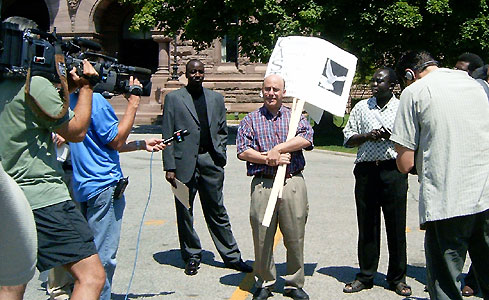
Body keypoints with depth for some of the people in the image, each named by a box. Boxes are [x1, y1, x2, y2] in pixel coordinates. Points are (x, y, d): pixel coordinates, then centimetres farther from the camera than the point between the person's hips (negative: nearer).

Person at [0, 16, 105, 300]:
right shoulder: (36, 84, -11)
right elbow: (76, 131, -4)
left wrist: (67, 87, 19)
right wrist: (86, 87, 6)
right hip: (43, 197, -9)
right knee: (91, 277, -9)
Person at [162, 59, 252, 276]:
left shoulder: (216, 99, 13)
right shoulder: (173, 99, 4)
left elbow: (222, 131, 18)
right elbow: (167, 135, 0)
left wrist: (220, 155, 3)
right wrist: (169, 167, -6)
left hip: (211, 161, 2)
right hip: (185, 162, -2)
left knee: (217, 211, 8)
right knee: (184, 213, 6)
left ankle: (231, 257, 16)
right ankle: (192, 257, 20)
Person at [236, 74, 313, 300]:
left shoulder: (295, 116, 12)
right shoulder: (251, 120, 10)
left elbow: (307, 138, -7)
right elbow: (242, 152, -1)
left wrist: (278, 148, -14)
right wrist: (269, 159, -11)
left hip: (293, 183, 1)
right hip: (263, 184, 0)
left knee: (295, 238, 5)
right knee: (262, 237, 4)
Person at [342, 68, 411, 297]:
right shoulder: (361, 107, 13)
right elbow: (348, 139, 13)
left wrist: (392, 136, -13)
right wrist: (366, 136, -5)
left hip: (393, 169, -2)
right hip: (366, 170, 2)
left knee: (396, 225, 1)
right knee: (367, 225, 7)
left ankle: (397, 278, 14)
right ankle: (365, 276, 17)